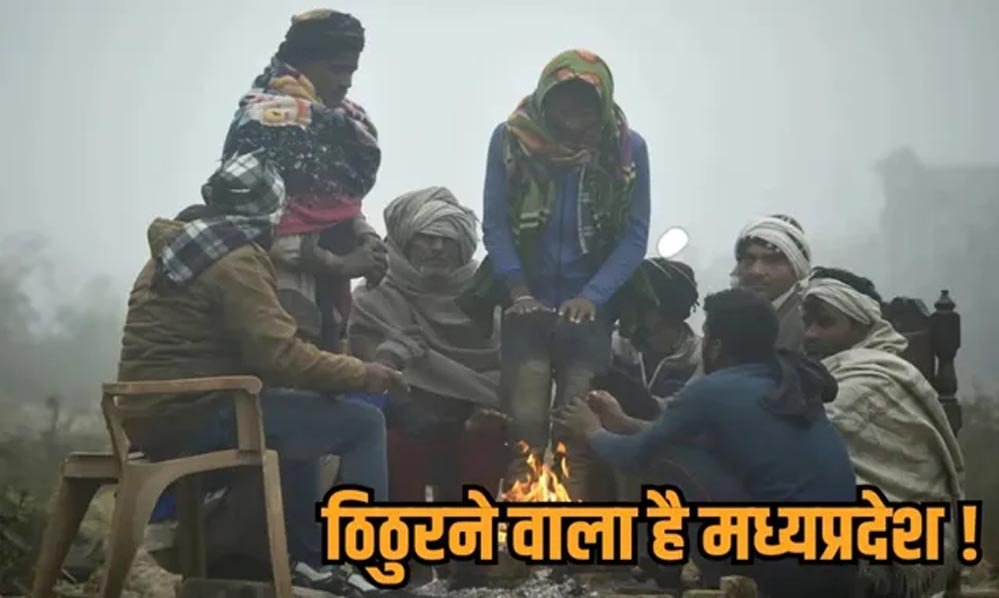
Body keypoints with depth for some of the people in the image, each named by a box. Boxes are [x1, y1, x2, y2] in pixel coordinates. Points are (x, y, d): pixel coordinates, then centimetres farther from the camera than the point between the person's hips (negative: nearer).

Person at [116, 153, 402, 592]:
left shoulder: (172, 252, 18)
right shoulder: (236, 259, -11)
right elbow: (281, 356, -19)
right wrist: (366, 374, -7)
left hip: (153, 414, 10)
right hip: (194, 415, -10)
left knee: (298, 414, 31)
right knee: (364, 423, -6)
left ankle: (307, 557, 29)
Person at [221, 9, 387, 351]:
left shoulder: (340, 118, 14)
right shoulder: (265, 119, -11)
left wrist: (365, 237, 1)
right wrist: (340, 264, -15)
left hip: (327, 286, 9)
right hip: (284, 287, -9)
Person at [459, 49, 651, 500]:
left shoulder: (628, 149, -5)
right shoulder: (510, 139, -6)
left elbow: (635, 236, -4)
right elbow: (494, 225, -3)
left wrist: (592, 296, -17)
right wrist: (519, 292, -15)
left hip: (590, 303, 0)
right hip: (528, 298, 0)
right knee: (525, 420, -7)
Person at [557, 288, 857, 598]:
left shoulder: (711, 392, -7)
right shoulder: (791, 380, 13)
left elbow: (635, 455, 9)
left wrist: (592, 431, 29)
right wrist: (625, 423, 37)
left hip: (786, 571, -7)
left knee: (667, 460, 3)